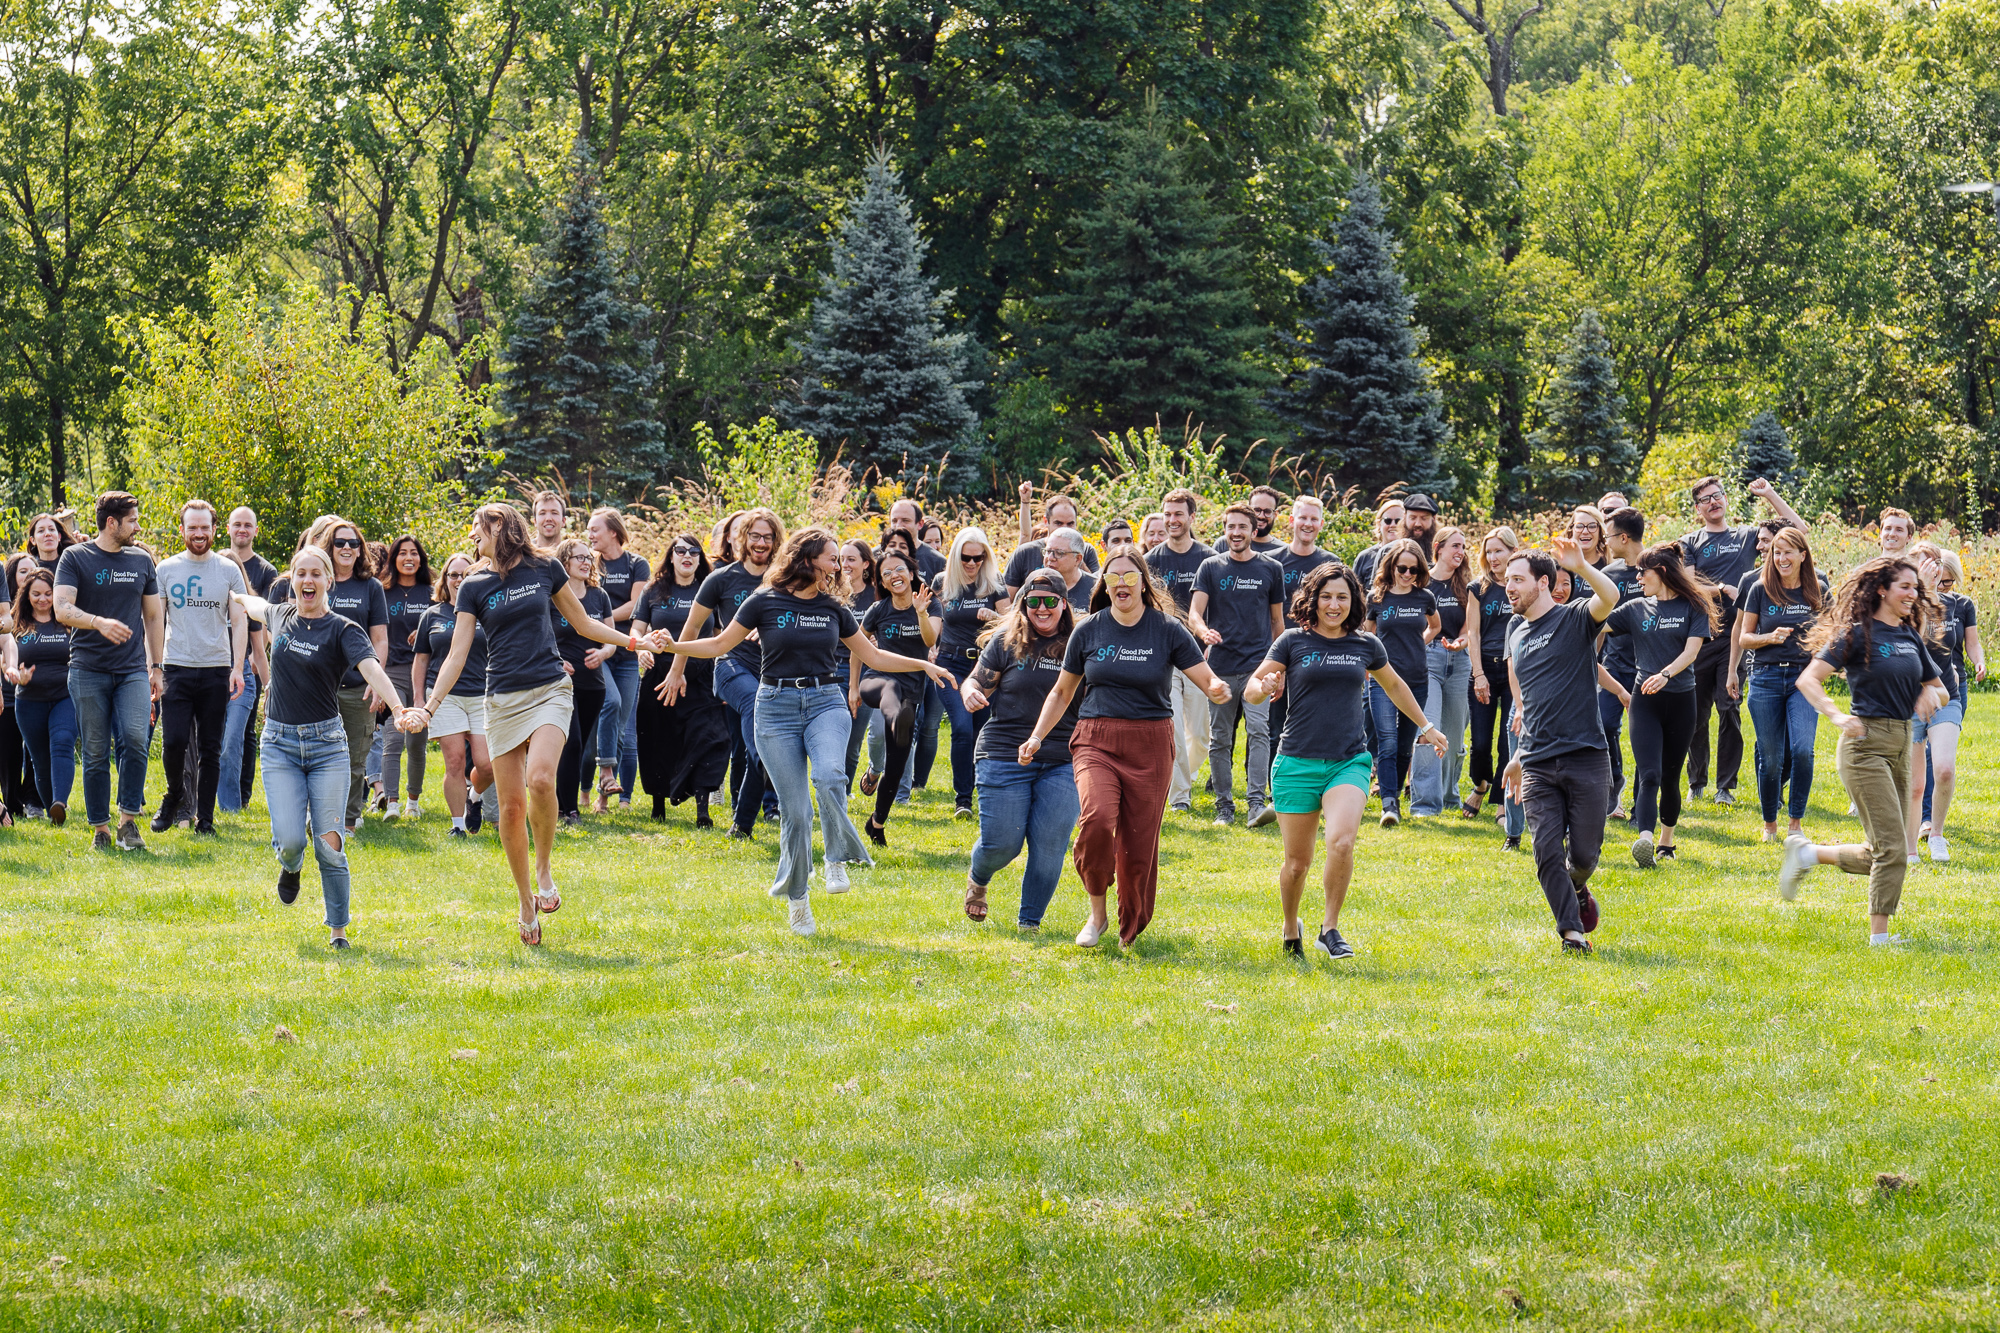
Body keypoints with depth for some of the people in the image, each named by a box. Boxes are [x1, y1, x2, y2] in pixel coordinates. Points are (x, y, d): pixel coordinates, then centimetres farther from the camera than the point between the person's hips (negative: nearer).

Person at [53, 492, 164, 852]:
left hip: (133, 670, 2)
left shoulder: (141, 560, 13)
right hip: (88, 670, -2)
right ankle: (100, 828, 8)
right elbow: (62, 609, -10)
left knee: (134, 739, -17)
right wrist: (99, 622, -28)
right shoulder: (75, 558, 1)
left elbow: (154, 616, 20)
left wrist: (157, 666, 15)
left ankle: (128, 820, -7)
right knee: (95, 752, -1)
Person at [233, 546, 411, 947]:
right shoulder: (281, 617, 7)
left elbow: (371, 668, -24)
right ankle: (290, 867, 26)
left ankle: (338, 928, 7)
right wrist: (241, 598, 56)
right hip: (279, 744, 2)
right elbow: (257, 607, 33)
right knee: (290, 840, -11)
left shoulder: (343, 630, -6)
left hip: (327, 744, -2)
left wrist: (396, 707, -42)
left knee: (330, 846, -8)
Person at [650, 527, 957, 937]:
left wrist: (924, 665, 10)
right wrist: (673, 646, -10)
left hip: (825, 702, 2)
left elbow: (871, 656, 17)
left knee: (828, 776, -30)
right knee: (795, 810, -4)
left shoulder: (833, 608, 9)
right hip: (777, 707, -2)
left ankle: (838, 861, -15)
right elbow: (720, 644, 3)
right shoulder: (766, 602, -1)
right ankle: (797, 898, 11)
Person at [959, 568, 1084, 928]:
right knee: (1000, 843, -1)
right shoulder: (1006, 641, 2)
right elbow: (976, 684, 6)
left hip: (1062, 762, 1)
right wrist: (971, 694, -17)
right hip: (1005, 756, -1)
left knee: (1049, 845, -4)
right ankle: (977, 880, 34)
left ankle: (1030, 919, 14)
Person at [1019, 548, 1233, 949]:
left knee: (1138, 844, 0)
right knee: (1097, 819, -25)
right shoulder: (1088, 630, 5)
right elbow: (1062, 691, 15)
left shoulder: (1167, 630, 0)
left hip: (1150, 746, 0)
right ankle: (1097, 910, -3)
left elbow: (1209, 681, -1)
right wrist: (1037, 736, 4)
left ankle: (1130, 931, 22)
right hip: (1097, 742, 0)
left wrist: (1218, 689, -25)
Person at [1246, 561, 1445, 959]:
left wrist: (1426, 727, 36)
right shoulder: (1293, 642, 1)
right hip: (1298, 762, -1)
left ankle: (1330, 928, -6)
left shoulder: (1366, 645, 8)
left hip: (1349, 762, 1)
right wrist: (1267, 688, -22)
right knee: (1297, 863, 3)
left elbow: (1394, 686, 27)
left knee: (1341, 842, -24)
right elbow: (1250, 688, 1)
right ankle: (1291, 931, 31)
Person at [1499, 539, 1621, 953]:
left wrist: (1581, 567, -40)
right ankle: (1572, 931, 3)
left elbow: (1610, 598, -24)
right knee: (1547, 852, -6)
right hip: (1537, 764, 4)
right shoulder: (1516, 631, 15)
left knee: (1584, 853, 1)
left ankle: (1577, 888, 34)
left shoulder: (1575, 618, -2)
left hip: (1585, 759, -4)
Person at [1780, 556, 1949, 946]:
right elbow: (1807, 679, -13)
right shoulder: (1858, 635, -7)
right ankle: (1879, 936, -4)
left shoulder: (1911, 637, 13)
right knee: (1892, 847, -11)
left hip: (1900, 748, 8)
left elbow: (1940, 689, 22)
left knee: (1880, 854, 7)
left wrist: (1933, 693, -2)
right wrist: (1836, 716, -27)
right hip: (1866, 743, -8)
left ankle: (1807, 854, 25)